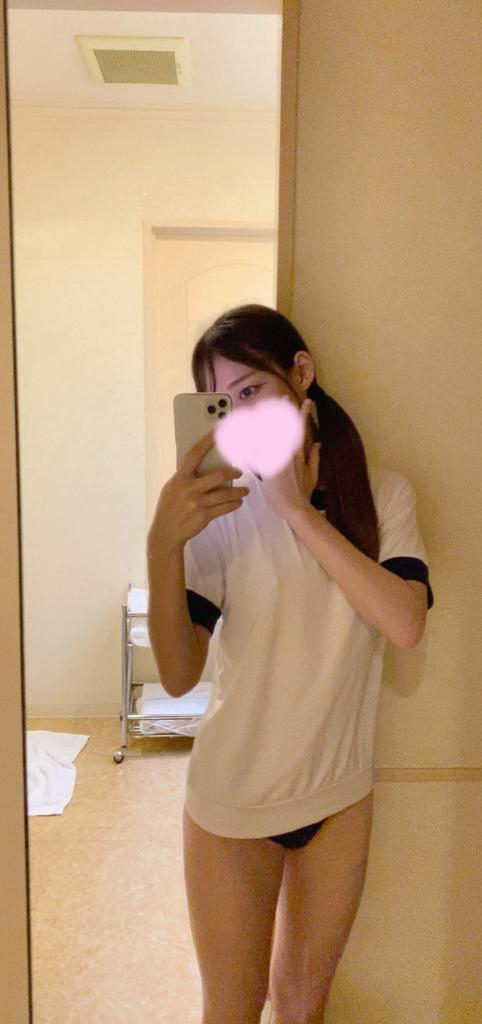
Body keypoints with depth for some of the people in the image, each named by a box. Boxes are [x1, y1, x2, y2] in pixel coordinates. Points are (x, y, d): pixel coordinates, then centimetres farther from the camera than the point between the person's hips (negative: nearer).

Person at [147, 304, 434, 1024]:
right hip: (233, 800, -1)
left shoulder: (384, 493, -7)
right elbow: (179, 676, -19)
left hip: (341, 793, 2)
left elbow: (405, 624, -23)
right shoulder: (222, 507, -13)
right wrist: (162, 545, -34)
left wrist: (298, 508, -27)